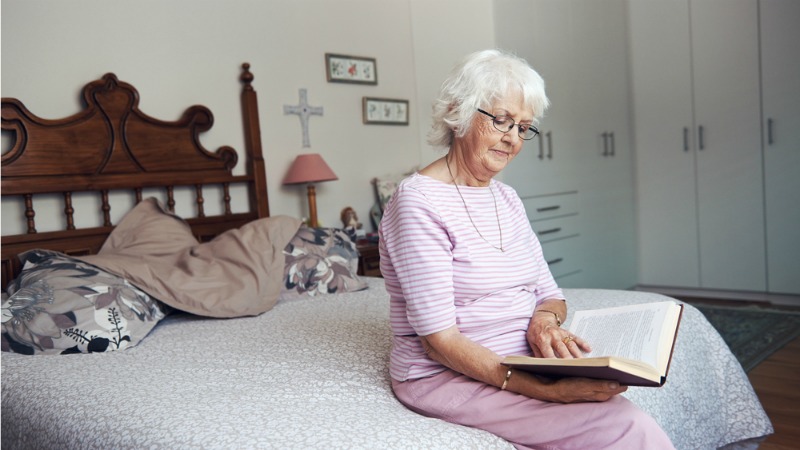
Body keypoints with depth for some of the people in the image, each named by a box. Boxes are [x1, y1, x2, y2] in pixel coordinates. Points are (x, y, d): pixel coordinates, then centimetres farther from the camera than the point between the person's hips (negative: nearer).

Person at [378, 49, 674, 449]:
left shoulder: (506, 199, 11)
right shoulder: (418, 202, -14)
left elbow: (551, 296, 13)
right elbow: (439, 341, -19)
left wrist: (544, 320, -12)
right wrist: (545, 390, -28)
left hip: (519, 365, 8)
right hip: (446, 376, -7)